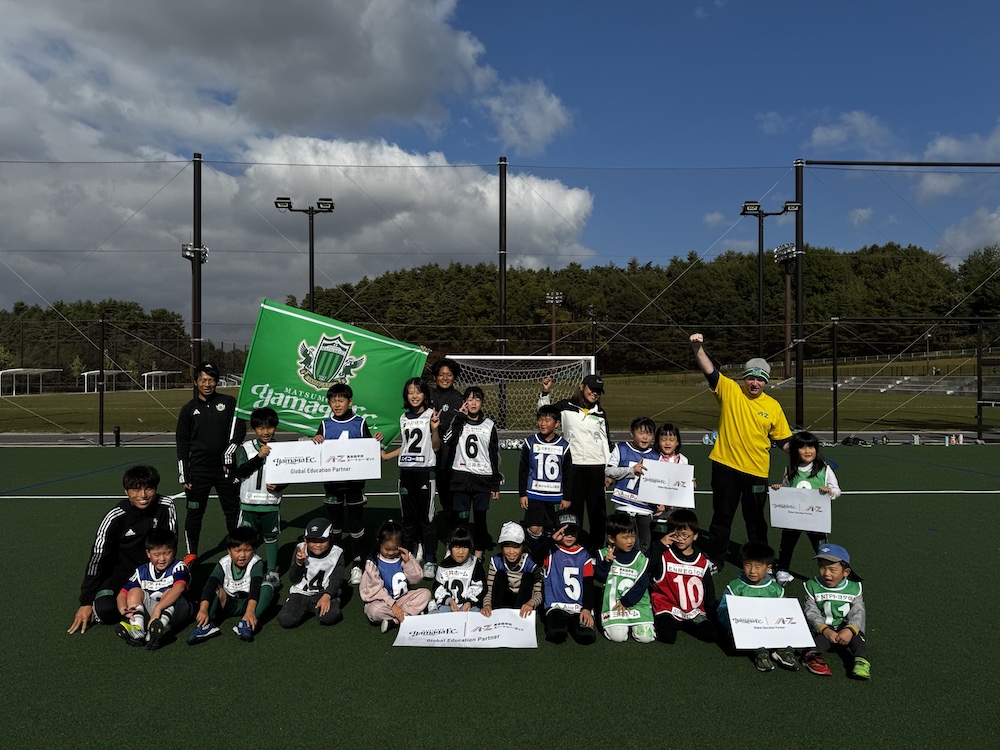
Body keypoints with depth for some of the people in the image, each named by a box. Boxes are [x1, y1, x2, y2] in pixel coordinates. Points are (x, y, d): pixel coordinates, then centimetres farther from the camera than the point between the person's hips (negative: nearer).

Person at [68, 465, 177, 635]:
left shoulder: (166, 507, -13)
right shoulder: (114, 518, -17)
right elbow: (97, 559, -14)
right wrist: (86, 602, -15)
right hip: (121, 572, -1)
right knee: (106, 610, -29)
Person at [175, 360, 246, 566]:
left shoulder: (228, 402, 3)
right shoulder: (189, 409, 5)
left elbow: (239, 429, 0)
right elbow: (182, 444, 5)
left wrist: (229, 454, -10)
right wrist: (183, 476, 1)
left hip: (225, 468, 0)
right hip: (198, 471, 1)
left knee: (233, 511, 7)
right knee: (194, 513, 8)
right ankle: (191, 553, 23)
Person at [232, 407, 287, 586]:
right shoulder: (246, 448, -2)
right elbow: (240, 471, -13)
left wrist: (278, 486, -16)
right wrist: (259, 456, -21)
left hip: (271, 503, 0)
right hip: (249, 503, 0)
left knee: (271, 537, 11)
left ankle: (272, 571, 24)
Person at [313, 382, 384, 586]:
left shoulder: (360, 423, 1)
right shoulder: (325, 425, 5)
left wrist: (376, 441, -16)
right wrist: (315, 441, -14)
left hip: (355, 481, -2)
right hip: (332, 481, 2)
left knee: (356, 522, 3)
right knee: (334, 523, 12)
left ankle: (356, 563, 14)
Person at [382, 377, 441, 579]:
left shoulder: (431, 415, -4)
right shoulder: (404, 418, 13)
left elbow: (436, 447, -6)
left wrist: (434, 429, -21)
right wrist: (386, 456, 17)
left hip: (425, 471, -5)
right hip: (406, 471, 6)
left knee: (426, 519, -4)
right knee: (408, 518, 11)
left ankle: (430, 562, 2)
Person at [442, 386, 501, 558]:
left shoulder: (489, 425, 7)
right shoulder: (458, 421, 7)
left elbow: (495, 455, 8)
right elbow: (448, 440, -15)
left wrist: (496, 484, 6)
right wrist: (460, 417, -12)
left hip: (483, 478, 0)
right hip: (461, 477, 0)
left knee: (480, 518, 4)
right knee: (460, 517, 0)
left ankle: (479, 554, 15)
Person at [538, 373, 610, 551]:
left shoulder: (600, 413, 9)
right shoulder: (566, 407, 1)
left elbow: (605, 440, 13)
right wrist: (545, 392, -4)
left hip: (596, 467, 2)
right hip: (573, 466, -2)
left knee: (598, 510, 6)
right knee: (573, 510, 5)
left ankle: (597, 548, 16)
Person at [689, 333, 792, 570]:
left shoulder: (773, 406, 2)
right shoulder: (729, 390, -3)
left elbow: (784, 440, 8)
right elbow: (709, 370, -16)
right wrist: (698, 348, -31)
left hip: (757, 471, 1)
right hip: (725, 466, -1)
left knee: (756, 520, 14)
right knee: (722, 517, 11)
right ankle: (716, 560, 25)